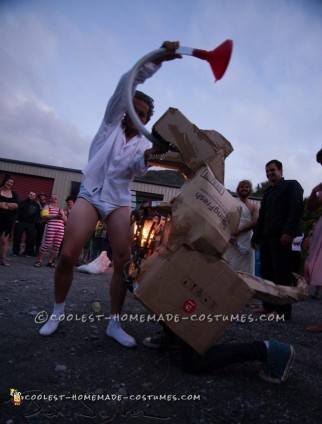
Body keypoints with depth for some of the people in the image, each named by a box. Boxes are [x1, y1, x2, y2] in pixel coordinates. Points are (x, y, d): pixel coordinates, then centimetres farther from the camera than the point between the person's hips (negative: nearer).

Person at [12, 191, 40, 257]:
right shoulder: (23, 202, 5)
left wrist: (35, 221, -2)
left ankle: (28, 252, 9)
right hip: (20, 222, -2)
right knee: (17, 237, 0)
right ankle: (15, 251, 11)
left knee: (31, 238, -2)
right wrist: (17, 219, -11)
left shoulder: (36, 205, 11)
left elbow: (38, 214, 10)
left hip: (31, 224, 2)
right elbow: (17, 211, -1)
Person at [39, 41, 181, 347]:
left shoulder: (144, 144, 11)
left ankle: (114, 324, 4)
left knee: (124, 261, -9)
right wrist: (156, 61, -16)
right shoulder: (112, 122, 9)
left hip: (119, 201, 2)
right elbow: (126, 83, -4)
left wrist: (147, 158, -31)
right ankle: (57, 312, 12)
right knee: (68, 255, -12)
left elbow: (135, 170, -9)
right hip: (90, 194, -1)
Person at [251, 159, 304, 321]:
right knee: (266, 272, 4)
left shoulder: (291, 185, 6)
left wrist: (289, 231, -20)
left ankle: (283, 311, -3)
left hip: (281, 236, -7)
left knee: (281, 273, -7)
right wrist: (256, 236, 17)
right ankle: (269, 306, 10)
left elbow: (297, 208, -8)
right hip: (266, 236, 7)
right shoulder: (267, 192, 26)